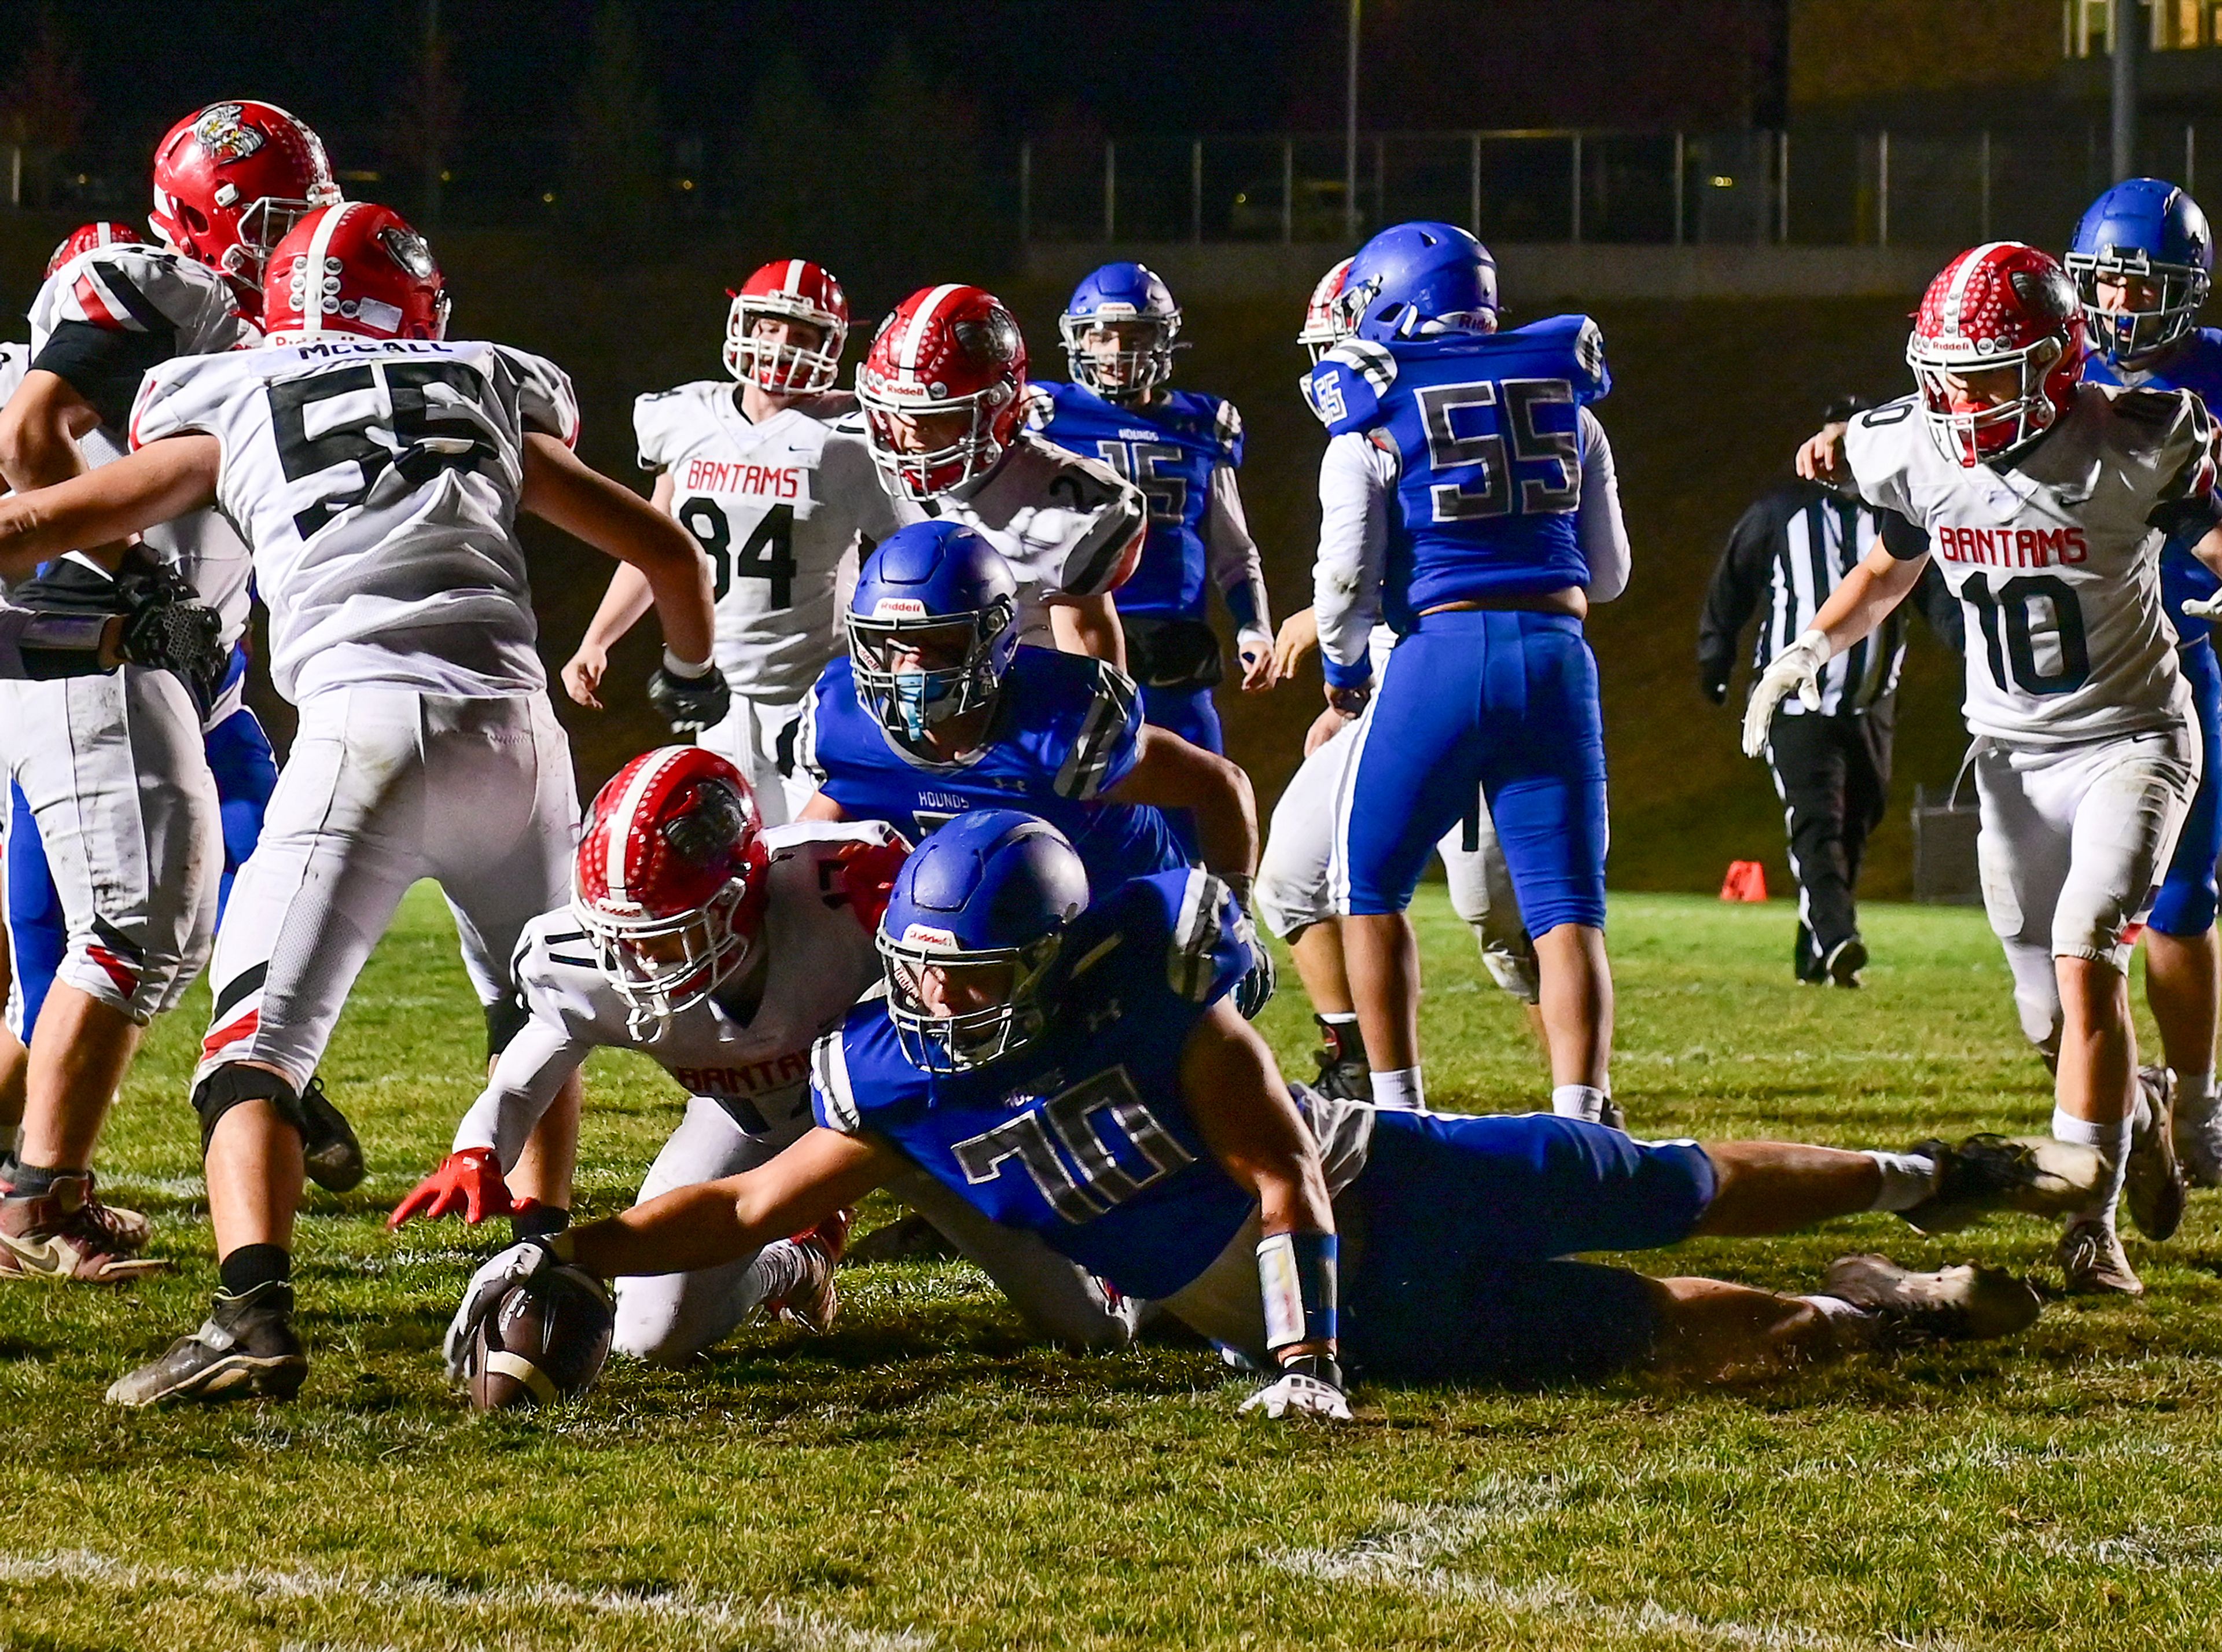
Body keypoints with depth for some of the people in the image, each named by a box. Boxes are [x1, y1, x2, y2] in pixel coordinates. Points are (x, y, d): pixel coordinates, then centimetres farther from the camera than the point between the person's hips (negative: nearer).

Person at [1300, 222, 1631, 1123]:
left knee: (1371, 889, 13)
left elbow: (1347, 575, -3)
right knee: (1567, 908, 3)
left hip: (1443, 652, -3)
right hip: (1558, 656, 3)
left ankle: (1398, 1108, 9)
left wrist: (1343, 676, 15)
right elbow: (1608, 572, 19)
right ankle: (1579, 1115, -10)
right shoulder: (1566, 398, 14)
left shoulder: (1373, 420, 1)